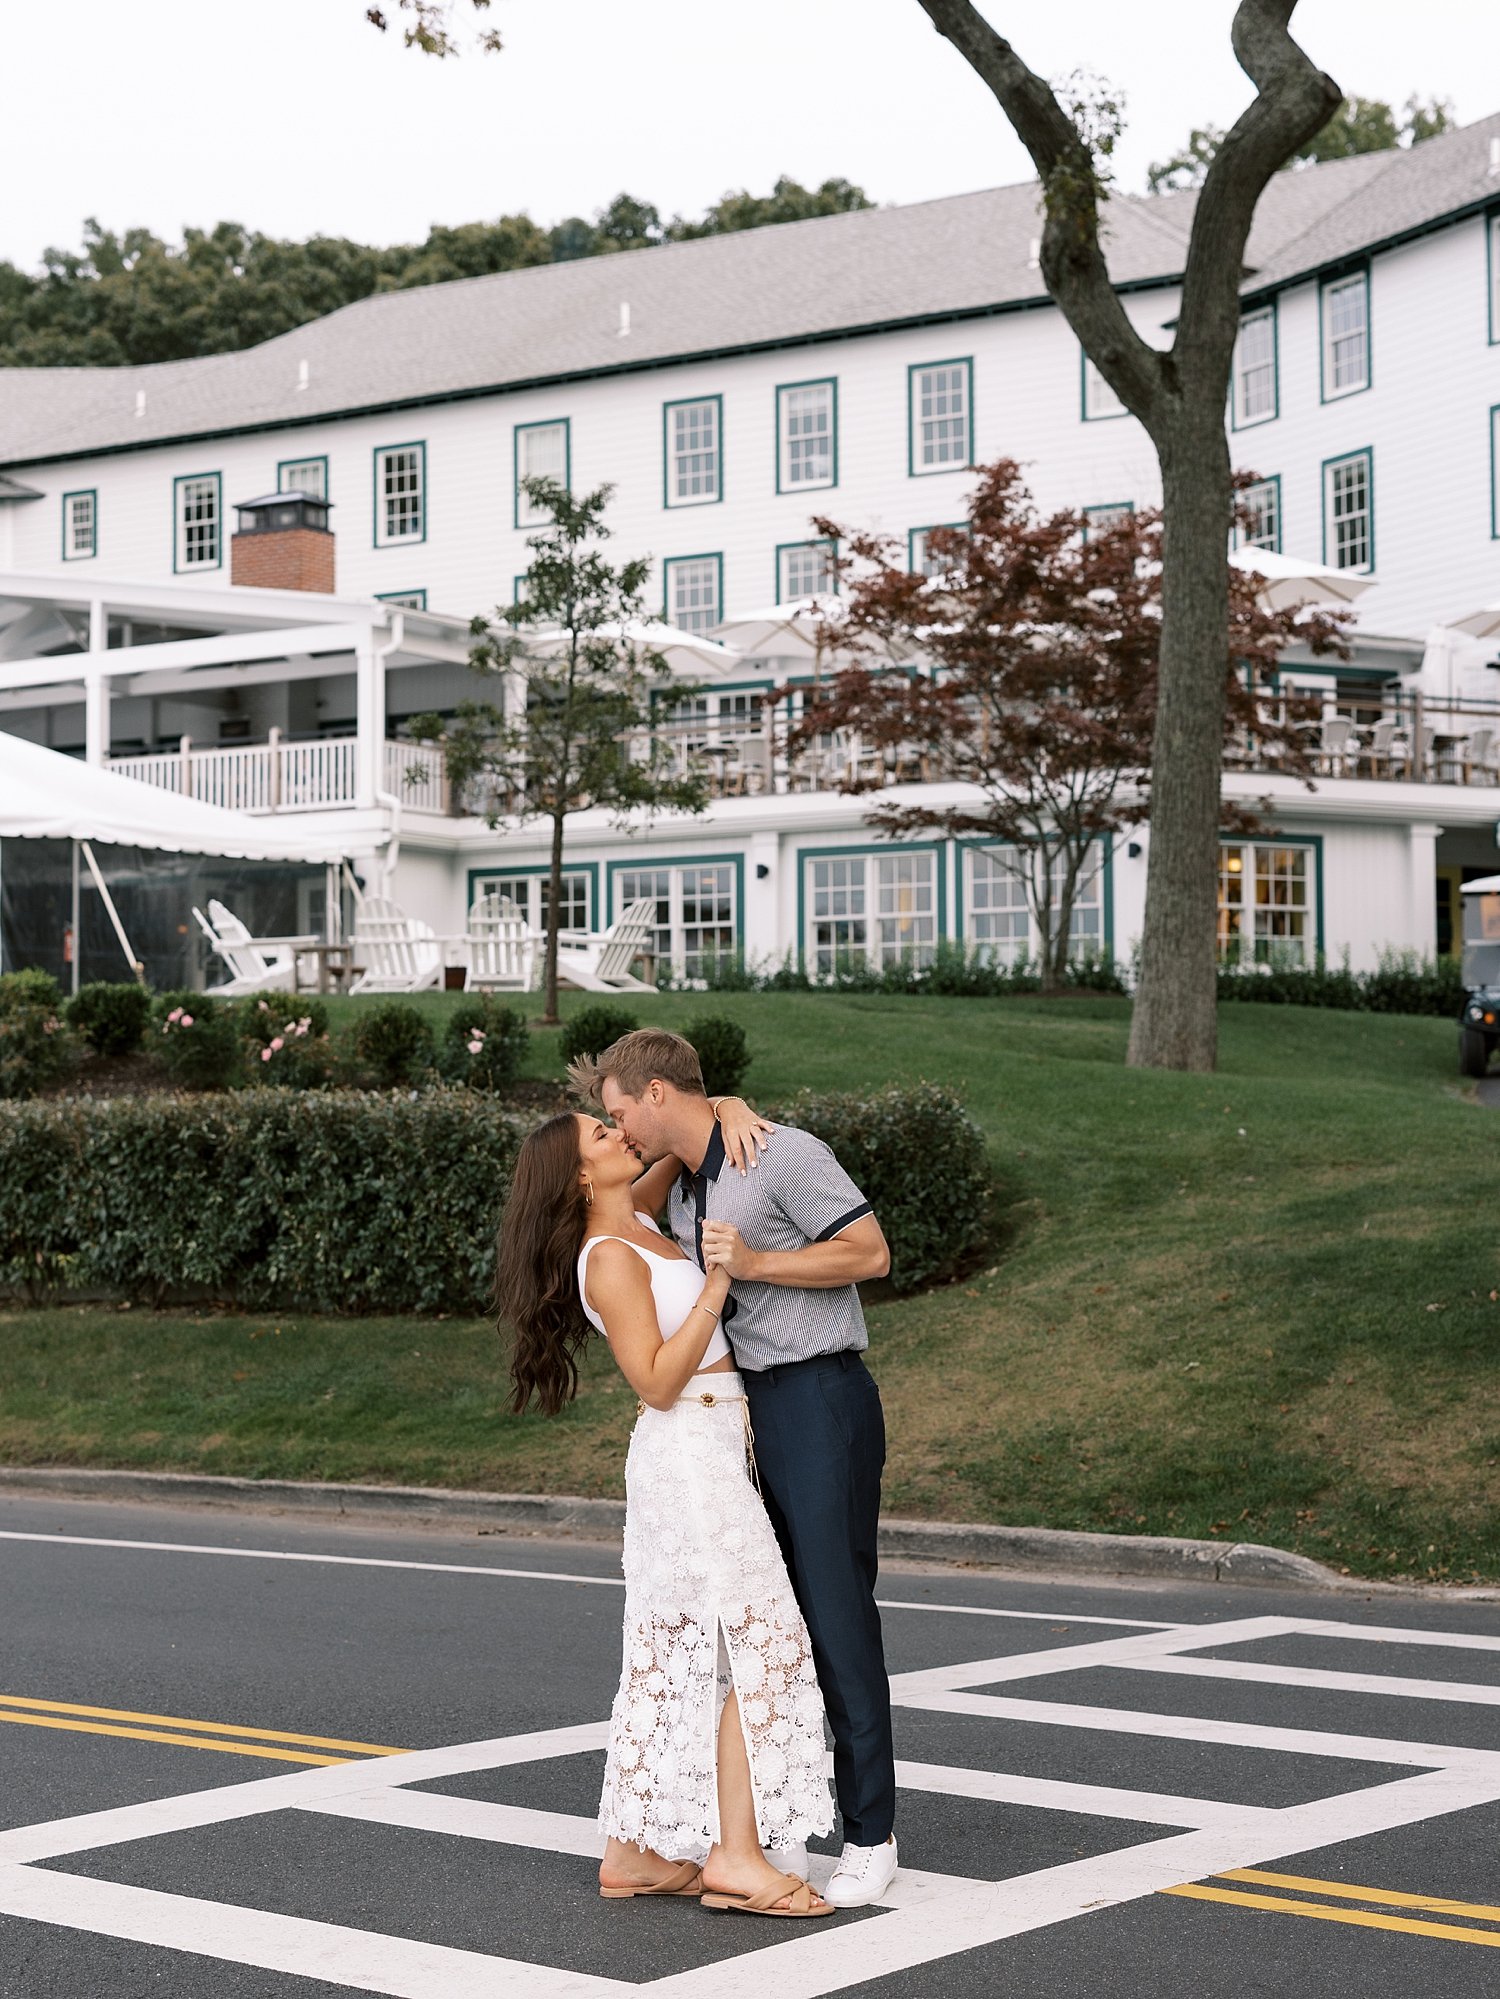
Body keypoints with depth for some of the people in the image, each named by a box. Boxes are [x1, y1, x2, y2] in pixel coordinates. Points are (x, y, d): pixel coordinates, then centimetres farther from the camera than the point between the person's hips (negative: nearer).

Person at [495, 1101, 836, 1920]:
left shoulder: (636, 1218, 11)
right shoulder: (610, 1261, -13)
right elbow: (657, 1381, -18)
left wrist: (730, 1114, -2)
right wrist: (716, 1284, -19)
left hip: (700, 1459, 9)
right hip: (690, 1457, -9)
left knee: (676, 1653, 10)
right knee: (762, 1640, -10)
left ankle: (635, 1851, 13)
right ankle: (735, 1854, -11)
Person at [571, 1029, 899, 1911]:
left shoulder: (783, 1154, -9)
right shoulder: (684, 1193, 17)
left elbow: (870, 1252, -14)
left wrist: (751, 1263, -16)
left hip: (820, 1400, -8)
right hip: (744, 1409, 9)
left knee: (837, 1614, -7)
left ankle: (872, 1834, -1)